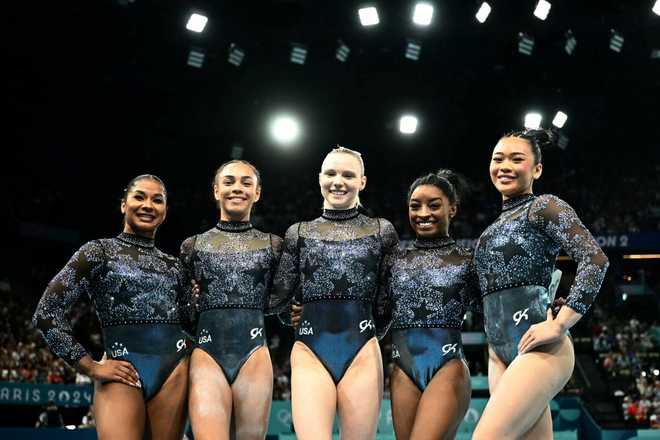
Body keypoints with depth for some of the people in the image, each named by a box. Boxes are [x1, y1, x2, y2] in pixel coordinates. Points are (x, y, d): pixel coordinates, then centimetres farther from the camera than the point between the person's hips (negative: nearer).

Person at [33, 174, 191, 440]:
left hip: (174, 372, 5)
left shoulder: (172, 265, 17)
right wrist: (90, 367, -5)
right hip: (124, 373, -4)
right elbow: (47, 313, -2)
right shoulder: (100, 251, 4)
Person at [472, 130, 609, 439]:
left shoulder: (542, 207, -1)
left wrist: (559, 325, -16)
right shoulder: (497, 226, 23)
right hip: (500, 354, 8)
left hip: (538, 349, -8)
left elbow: (595, 259, -13)